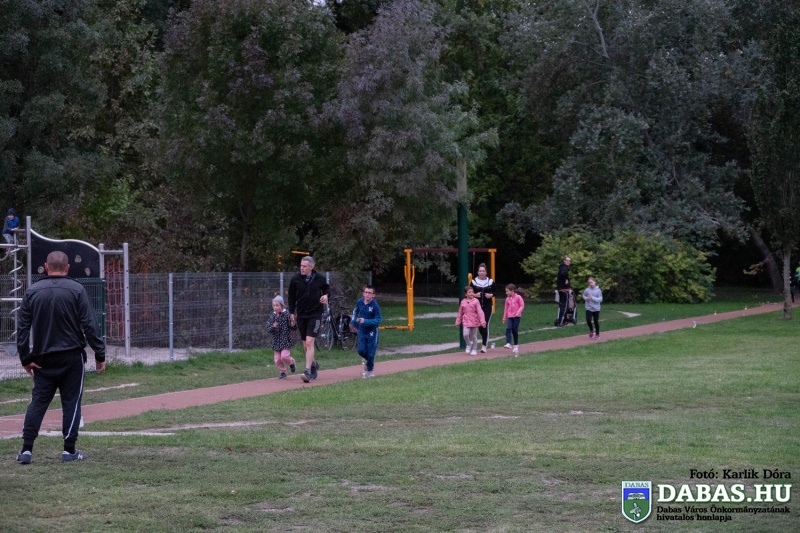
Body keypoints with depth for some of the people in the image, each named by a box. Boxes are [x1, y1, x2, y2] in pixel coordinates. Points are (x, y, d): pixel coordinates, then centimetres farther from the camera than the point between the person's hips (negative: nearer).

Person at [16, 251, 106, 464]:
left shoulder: (32, 292, 2)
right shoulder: (76, 290, -6)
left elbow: (22, 327, 1)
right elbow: (90, 326, -8)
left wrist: (25, 358, 6)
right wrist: (100, 354, -3)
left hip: (42, 359, 2)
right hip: (71, 357, -2)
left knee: (38, 401, 6)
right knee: (71, 402, 5)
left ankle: (26, 449, -1)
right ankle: (69, 450, 5)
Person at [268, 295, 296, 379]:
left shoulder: (286, 315, -9)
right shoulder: (272, 316, 3)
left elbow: (293, 328, -5)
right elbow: (269, 330, 4)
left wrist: (292, 324, -27)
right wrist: (273, 327, -17)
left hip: (286, 340, -4)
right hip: (276, 341, 4)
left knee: (284, 356, -15)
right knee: (277, 359, 5)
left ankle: (291, 362, 17)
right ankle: (282, 372, 24)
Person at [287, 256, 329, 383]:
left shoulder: (319, 279, -4)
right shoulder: (296, 279, -1)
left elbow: (327, 288, 16)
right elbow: (291, 296, 11)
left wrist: (326, 295, -7)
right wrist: (291, 312, 8)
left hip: (315, 314, -3)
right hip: (301, 315, 3)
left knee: (309, 342, -15)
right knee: (305, 345, 9)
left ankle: (308, 372, -18)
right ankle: (314, 364, 34)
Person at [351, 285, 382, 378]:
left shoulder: (375, 306, -19)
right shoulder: (360, 302, -5)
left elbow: (378, 320, -20)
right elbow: (356, 311, 18)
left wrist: (365, 321, -28)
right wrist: (353, 321, 11)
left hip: (371, 331, -4)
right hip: (362, 330, 4)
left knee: (370, 352, 0)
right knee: (361, 350, -3)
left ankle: (370, 369, 20)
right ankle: (368, 361, 29)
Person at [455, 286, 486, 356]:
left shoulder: (476, 301, -7)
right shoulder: (463, 302, 2)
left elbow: (480, 311, -10)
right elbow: (460, 313, 14)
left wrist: (482, 321, -17)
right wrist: (458, 321, 18)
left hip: (474, 321, -1)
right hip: (466, 322, 1)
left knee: (474, 336, 7)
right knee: (466, 334, -16)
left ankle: (474, 349, 21)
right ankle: (469, 345, 13)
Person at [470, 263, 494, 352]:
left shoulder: (490, 281, 2)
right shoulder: (474, 282, 1)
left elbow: (494, 292, 11)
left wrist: (491, 295, -10)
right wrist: (474, 295, -12)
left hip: (487, 306, -1)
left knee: (485, 325, -10)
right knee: (479, 325, 6)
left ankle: (484, 345, -7)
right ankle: (485, 340, 35)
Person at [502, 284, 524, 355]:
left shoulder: (518, 297, -6)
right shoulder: (508, 299, 9)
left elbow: (522, 305, -6)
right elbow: (506, 308, 15)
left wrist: (518, 312, -22)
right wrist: (504, 318, 17)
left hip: (516, 316, -4)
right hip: (510, 317, 4)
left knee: (515, 330, 0)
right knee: (508, 328, -15)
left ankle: (516, 345, 13)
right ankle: (508, 343, -21)